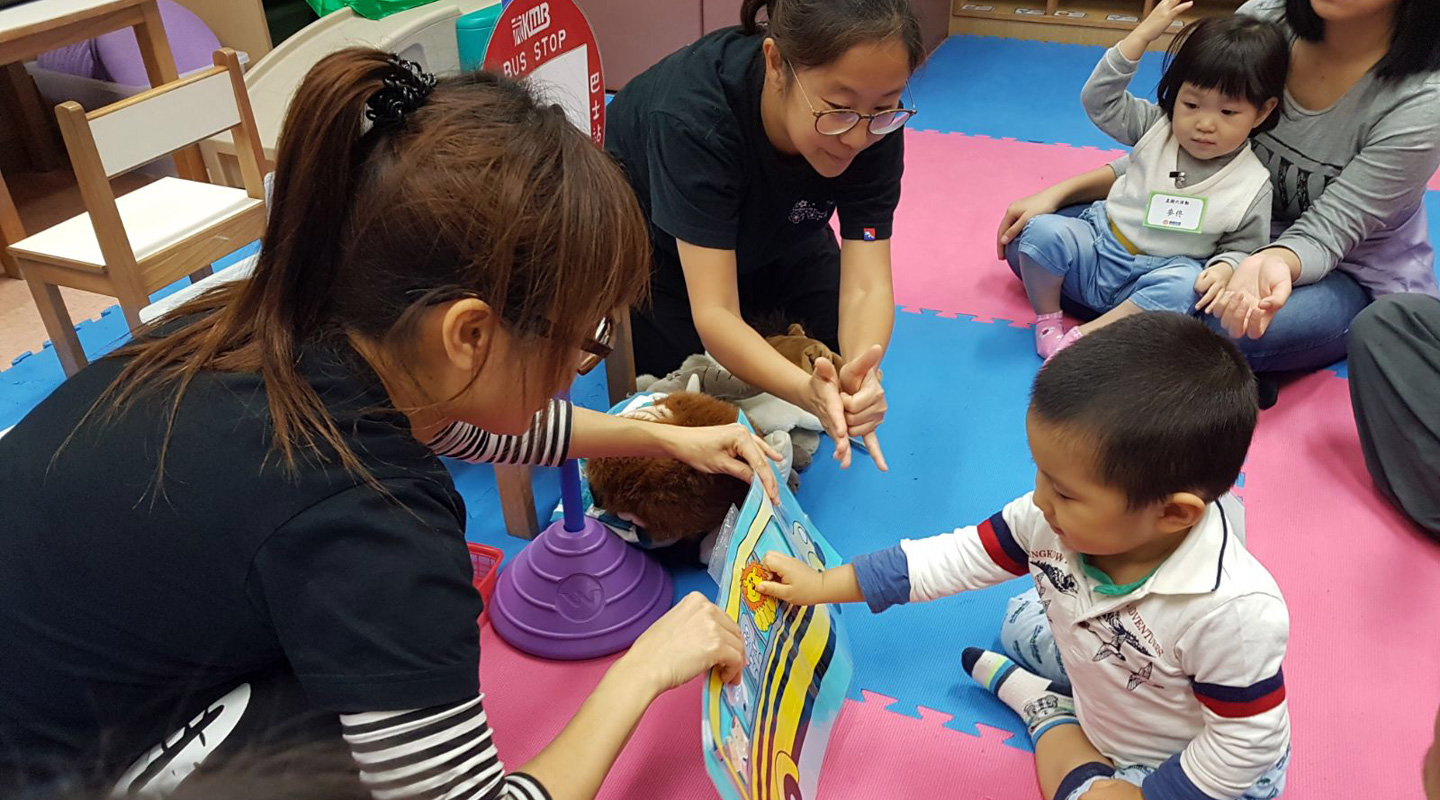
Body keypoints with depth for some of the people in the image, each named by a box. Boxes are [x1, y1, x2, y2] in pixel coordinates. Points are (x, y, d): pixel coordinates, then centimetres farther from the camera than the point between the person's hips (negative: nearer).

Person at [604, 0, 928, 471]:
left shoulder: (874, 124, -31)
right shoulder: (693, 117, -43)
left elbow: (866, 285, -34)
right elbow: (713, 313, -44)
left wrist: (861, 371, -56)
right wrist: (807, 391, -62)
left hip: (771, 230, 4)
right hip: (650, 241, -3)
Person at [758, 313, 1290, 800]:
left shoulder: (1235, 612, -41)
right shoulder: (1055, 518, -25)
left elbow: (1248, 742, -27)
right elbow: (962, 555, -13)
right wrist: (824, 586, -11)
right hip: (1101, 663, 5)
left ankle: (1043, 707, 1)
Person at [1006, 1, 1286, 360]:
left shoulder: (1252, 186, -7)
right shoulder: (1158, 127, -2)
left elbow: (1241, 249, 1)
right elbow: (1099, 99, -6)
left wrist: (1223, 269, -24)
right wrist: (1143, 33, -13)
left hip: (1155, 275, -1)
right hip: (1097, 244, 2)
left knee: (1185, 283, -36)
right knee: (1043, 230, -26)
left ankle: (1079, 337, -28)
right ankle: (1047, 321, -5)